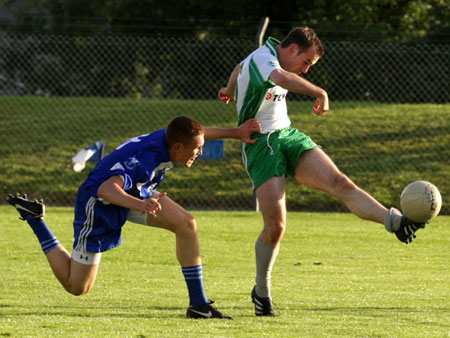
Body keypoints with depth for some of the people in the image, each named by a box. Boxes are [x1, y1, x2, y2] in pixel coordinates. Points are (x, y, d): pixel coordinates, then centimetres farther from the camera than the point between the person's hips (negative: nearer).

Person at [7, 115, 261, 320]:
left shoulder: (168, 137, -15)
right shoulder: (144, 160, -39)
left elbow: (196, 133, 11)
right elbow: (106, 189, -53)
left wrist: (236, 132, 11)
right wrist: (139, 205, -69)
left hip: (135, 193, 8)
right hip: (99, 202, -8)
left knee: (186, 224, -15)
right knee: (76, 286, 2)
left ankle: (199, 304, -9)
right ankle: (34, 217, 16)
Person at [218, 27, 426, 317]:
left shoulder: (267, 57, 13)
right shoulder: (262, 58, -17)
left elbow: (239, 68, 36)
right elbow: (282, 78, -42)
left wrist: (230, 91, 55)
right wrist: (320, 94, -36)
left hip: (288, 136, 8)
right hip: (260, 145, -8)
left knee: (339, 182, -19)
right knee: (276, 225, -15)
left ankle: (395, 220, -41)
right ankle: (261, 291, 7)